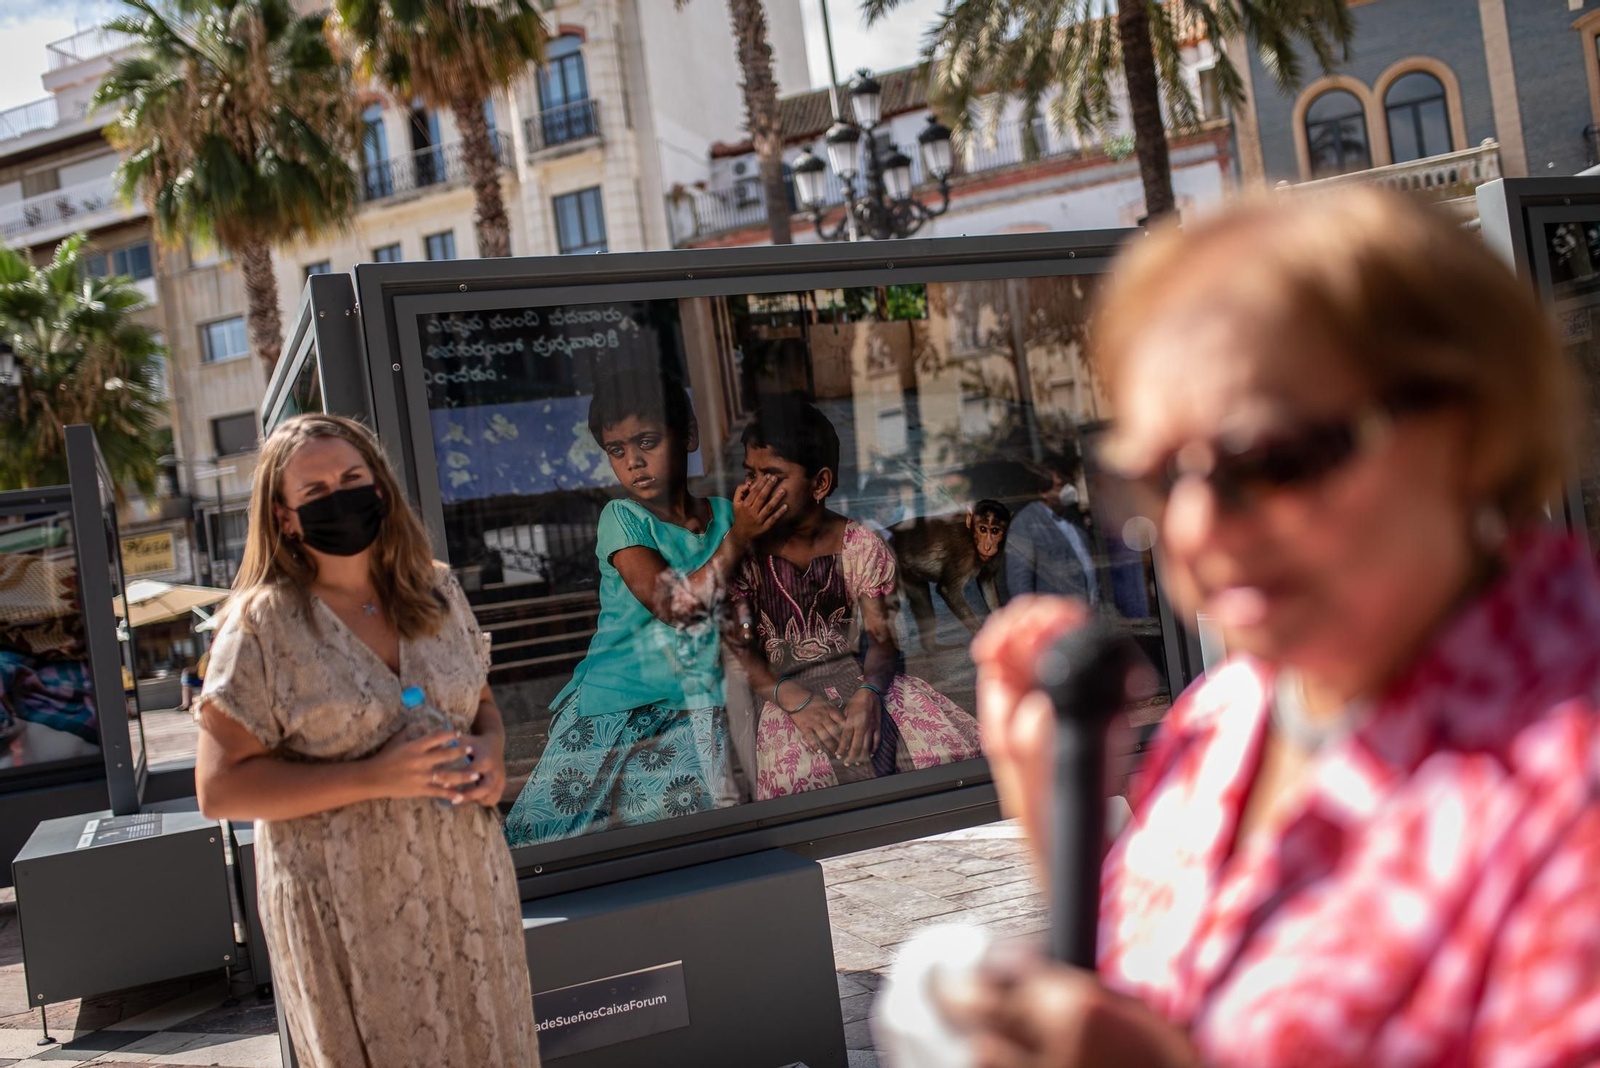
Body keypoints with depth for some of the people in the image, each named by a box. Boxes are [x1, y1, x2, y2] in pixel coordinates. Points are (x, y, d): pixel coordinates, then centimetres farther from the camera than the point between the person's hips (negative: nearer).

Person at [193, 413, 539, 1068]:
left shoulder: (437, 592, 6)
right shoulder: (263, 623, -9)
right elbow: (219, 789, -13)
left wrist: (490, 751, -6)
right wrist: (372, 777, -21)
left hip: (466, 888, 5)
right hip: (347, 910, -4)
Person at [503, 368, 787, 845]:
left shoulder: (726, 514, 6)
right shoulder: (622, 518, -5)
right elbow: (675, 606, -18)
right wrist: (738, 537, -17)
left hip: (696, 713, 2)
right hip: (612, 712, -2)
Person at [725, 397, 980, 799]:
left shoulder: (860, 546, 4)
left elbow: (881, 636, -1)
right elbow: (738, 649, -5)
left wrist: (869, 693, -23)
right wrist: (792, 698, -24)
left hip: (854, 675, 3)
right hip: (781, 690, -2)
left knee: (956, 743, -21)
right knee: (800, 773, -36)